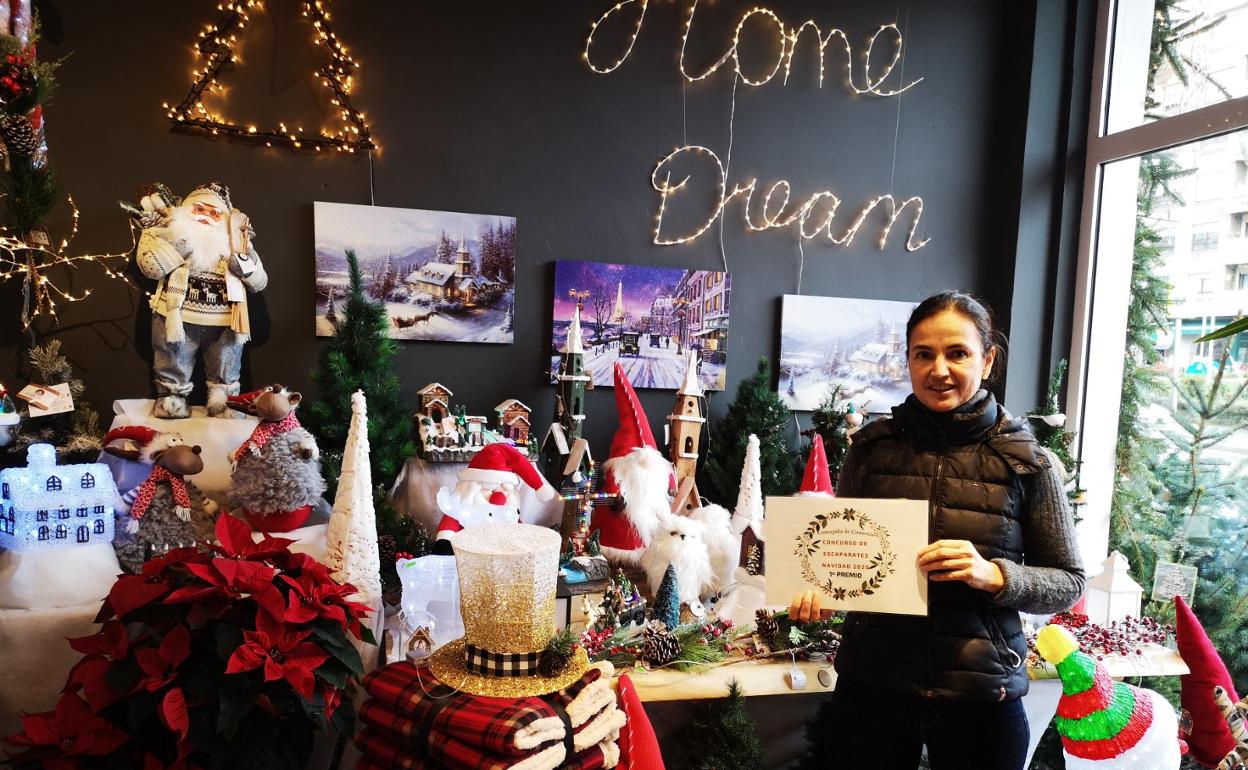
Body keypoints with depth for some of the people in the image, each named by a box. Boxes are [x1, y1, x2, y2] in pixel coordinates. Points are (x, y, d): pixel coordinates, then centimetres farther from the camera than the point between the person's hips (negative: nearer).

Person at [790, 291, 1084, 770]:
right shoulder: (872, 447, -1)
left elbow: (1069, 582, 1)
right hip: (871, 684, 1)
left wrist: (994, 575, -17)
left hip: (981, 694, -1)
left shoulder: (1026, 461, -4)